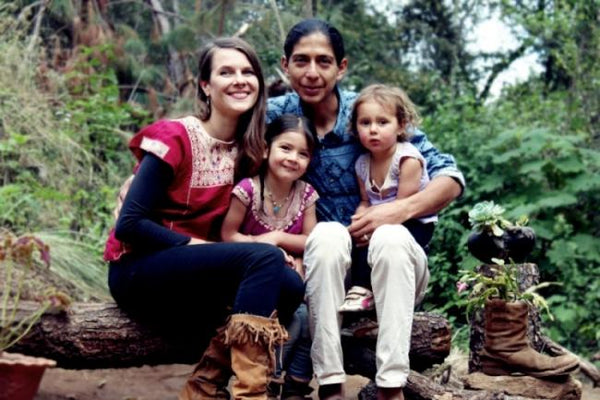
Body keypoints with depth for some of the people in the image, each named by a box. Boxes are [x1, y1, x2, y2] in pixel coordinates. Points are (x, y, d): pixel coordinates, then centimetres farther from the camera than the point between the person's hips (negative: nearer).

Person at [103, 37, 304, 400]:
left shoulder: (246, 149, 6)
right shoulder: (174, 139, -14)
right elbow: (130, 224, -16)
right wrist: (196, 245, -19)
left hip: (191, 270, 7)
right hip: (137, 270, -7)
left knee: (289, 285, -19)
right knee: (266, 258, -27)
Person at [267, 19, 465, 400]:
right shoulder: (275, 115, -5)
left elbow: (451, 178, -6)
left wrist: (402, 209, -25)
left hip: (390, 266, 0)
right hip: (324, 264, 0)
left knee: (391, 237, -31)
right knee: (328, 234, -31)